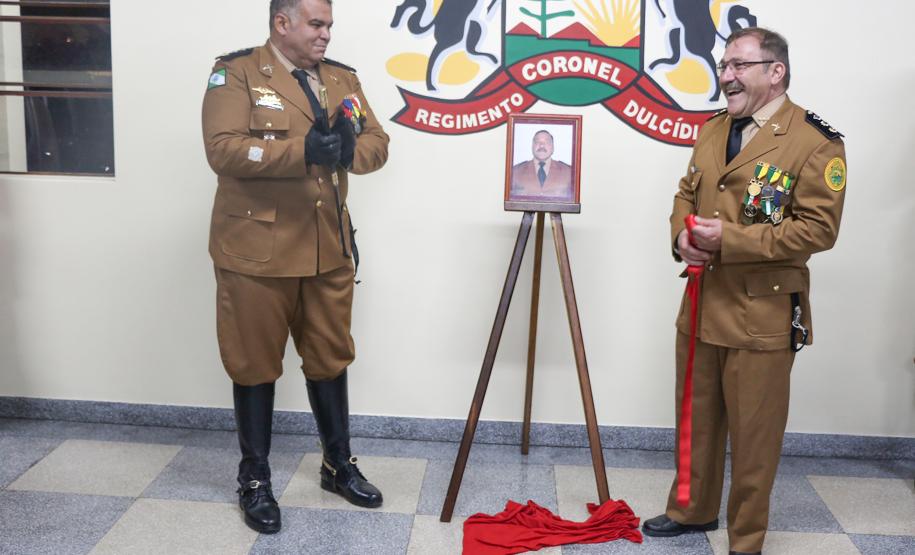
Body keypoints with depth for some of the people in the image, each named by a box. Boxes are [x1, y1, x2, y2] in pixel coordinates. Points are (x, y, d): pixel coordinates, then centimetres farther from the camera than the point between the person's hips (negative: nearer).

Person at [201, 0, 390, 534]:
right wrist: (302, 151, -28)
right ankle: (255, 478, 22)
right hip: (256, 249, -5)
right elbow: (224, 149, -18)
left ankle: (339, 463, 30)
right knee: (255, 364, 7)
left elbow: (378, 143, 6)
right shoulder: (237, 72, -5)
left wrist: (348, 149, -17)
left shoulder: (342, 78, 12)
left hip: (329, 248, 5)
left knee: (330, 357, 14)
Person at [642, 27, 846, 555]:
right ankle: (693, 510, 39)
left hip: (763, 314, -7)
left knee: (754, 434, 5)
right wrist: (682, 236, -5)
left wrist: (730, 239, -22)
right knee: (696, 418, 20)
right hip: (701, 305, 7)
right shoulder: (714, 129, 11)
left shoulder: (816, 141, -13)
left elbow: (818, 228, -18)